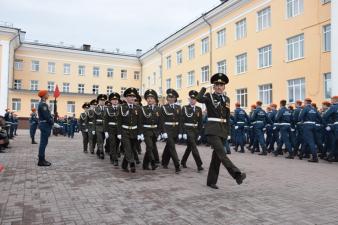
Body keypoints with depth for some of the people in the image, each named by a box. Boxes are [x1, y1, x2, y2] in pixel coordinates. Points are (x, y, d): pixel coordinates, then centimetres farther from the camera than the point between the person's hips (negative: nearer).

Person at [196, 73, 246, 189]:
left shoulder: (227, 99, 14)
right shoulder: (209, 96, -1)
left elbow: (227, 116, 17)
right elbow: (199, 98, -24)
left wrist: (228, 131, 13)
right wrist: (204, 87, -10)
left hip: (222, 129, 6)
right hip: (212, 129, -5)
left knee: (216, 155, 8)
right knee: (221, 153, -17)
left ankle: (211, 181, 16)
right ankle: (237, 175, -21)